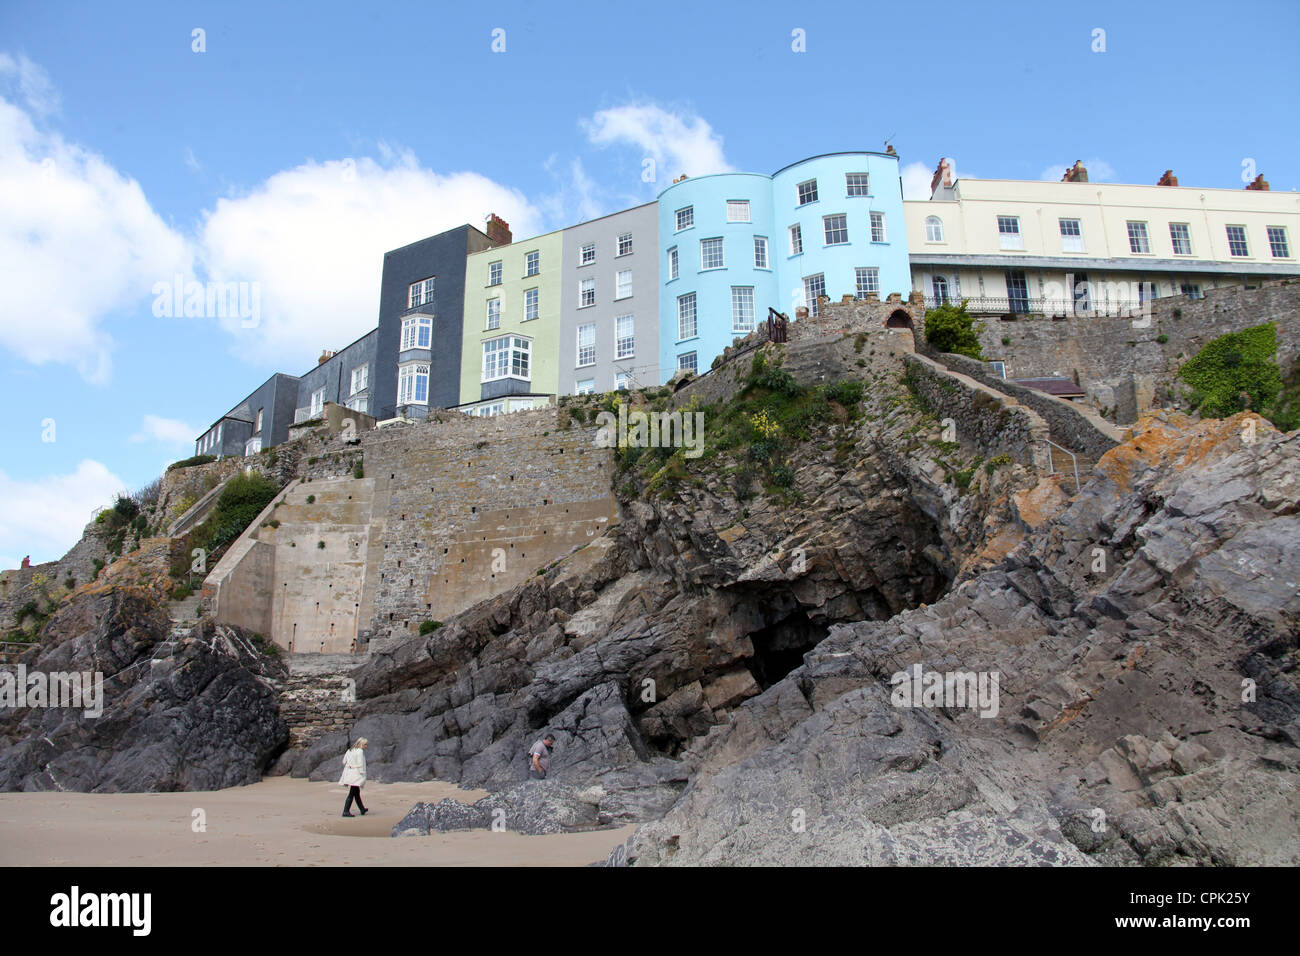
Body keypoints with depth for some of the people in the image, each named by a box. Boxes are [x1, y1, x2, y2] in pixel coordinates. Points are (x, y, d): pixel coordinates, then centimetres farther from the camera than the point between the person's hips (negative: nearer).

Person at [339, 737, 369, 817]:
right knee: (352, 794, -6)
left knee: (357, 793, 16)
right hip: (356, 774, -9)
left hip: (349, 773, 9)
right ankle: (346, 811, -8)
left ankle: (362, 809, 27)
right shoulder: (360, 751, -12)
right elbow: (360, 764, -15)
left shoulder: (350, 750, 13)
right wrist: (362, 774, -12)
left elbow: (344, 761, 14)